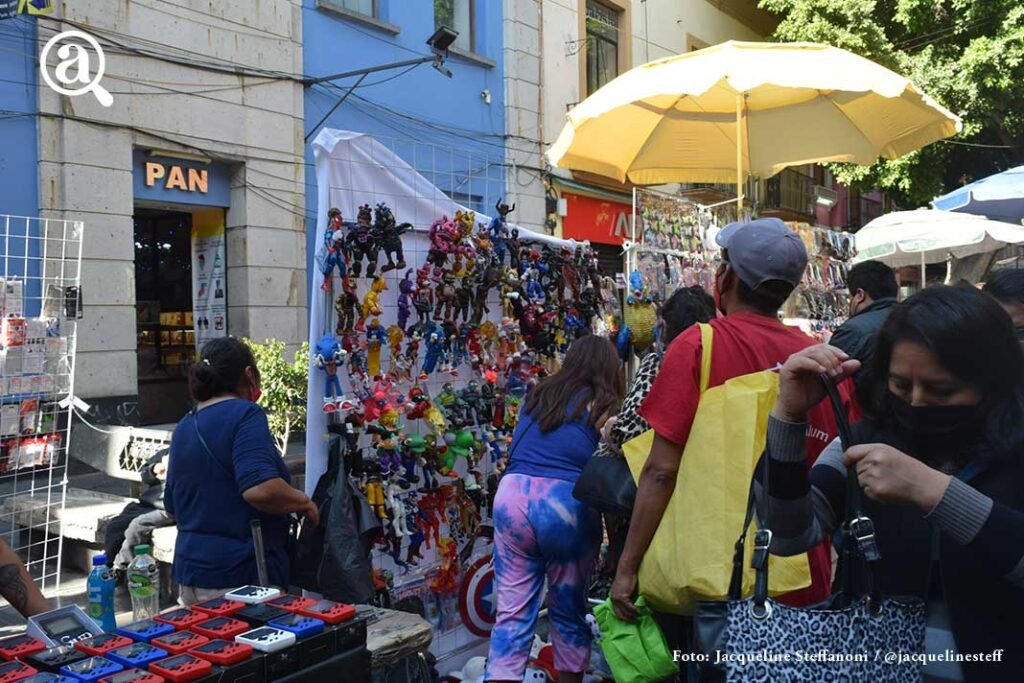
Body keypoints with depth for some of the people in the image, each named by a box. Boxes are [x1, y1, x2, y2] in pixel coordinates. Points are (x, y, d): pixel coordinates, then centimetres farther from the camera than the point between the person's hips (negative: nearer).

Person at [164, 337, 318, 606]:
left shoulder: (183, 427, 11)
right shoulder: (245, 414, -13)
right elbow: (259, 488, -27)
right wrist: (304, 503, -11)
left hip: (189, 573, 8)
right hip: (240, 575, -8)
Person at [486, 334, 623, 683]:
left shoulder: (537, 396, 18)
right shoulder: (604, 406, 6)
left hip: (512, 495, 3)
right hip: (566, 503, -3)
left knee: (512, 611, 5)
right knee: (569, 610, 16)